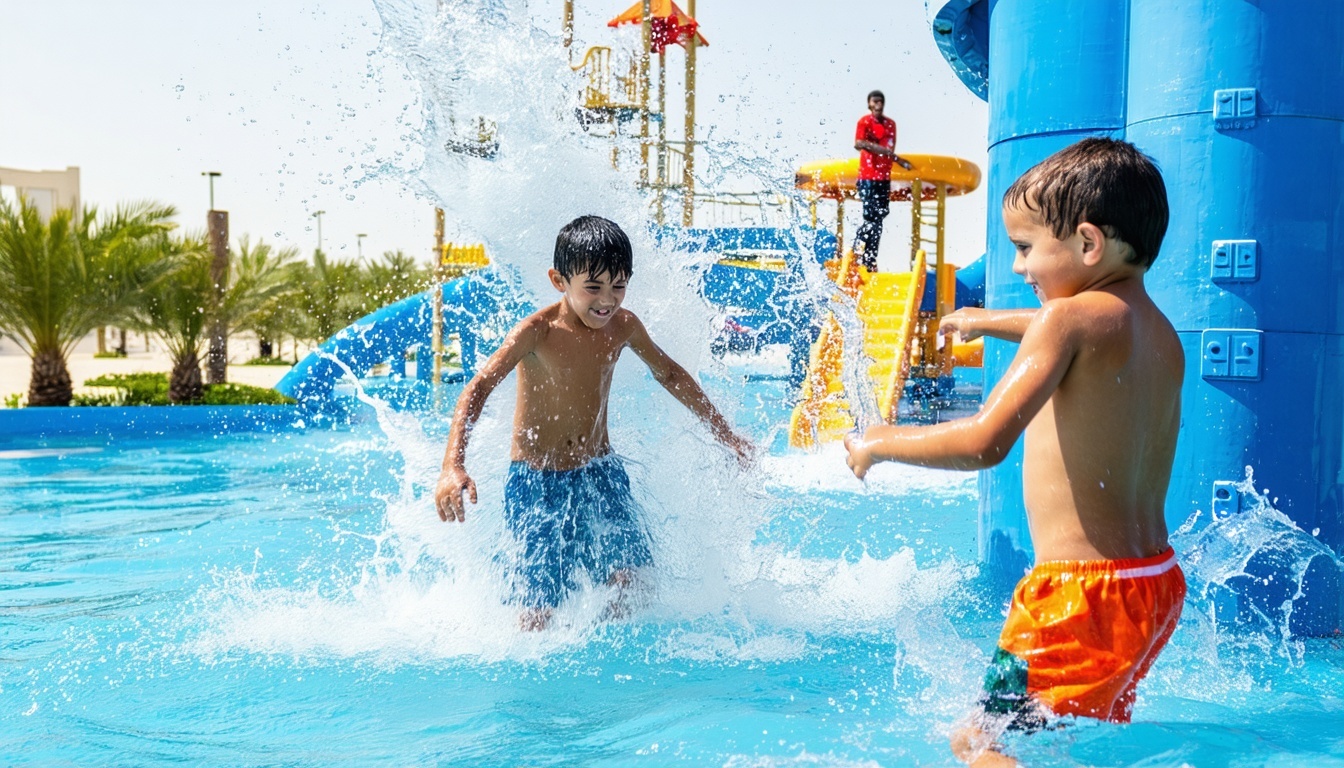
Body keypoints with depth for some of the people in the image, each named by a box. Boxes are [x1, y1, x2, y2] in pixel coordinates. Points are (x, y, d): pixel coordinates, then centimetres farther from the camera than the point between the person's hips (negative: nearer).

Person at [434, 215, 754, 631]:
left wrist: (725, 434, 24)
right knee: (542, 610, -9)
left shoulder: (623, 326, -1)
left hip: (600, 472, 4)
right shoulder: (537, 332, -17)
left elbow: (668, 373, 17)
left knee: (634, 584, -12)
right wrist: (453, 467, -43)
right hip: (537, 483, -4)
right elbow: (477, 389, -27)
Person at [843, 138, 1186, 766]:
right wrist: (989, 321, 49)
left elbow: (984, 443, -25)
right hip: (1157, 582, 9)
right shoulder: (1163, 336, 12)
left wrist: (881, 443, -10)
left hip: (1083, 590, -9)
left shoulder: (1068, 318, -15)